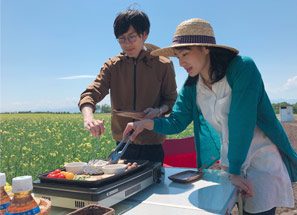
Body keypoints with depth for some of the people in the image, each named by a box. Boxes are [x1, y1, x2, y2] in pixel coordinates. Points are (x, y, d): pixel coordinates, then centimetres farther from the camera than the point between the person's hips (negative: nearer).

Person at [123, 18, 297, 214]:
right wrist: (147, 123, -20)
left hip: (262, 158, -4)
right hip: (228, 158, 5)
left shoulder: (243, 68, -20)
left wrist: (234, 172, -24)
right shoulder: (192, 86, -2)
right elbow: (177, 122, -1)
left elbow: (241, 120, -24)